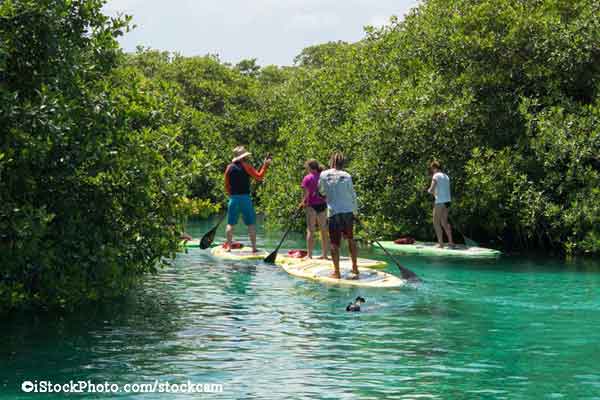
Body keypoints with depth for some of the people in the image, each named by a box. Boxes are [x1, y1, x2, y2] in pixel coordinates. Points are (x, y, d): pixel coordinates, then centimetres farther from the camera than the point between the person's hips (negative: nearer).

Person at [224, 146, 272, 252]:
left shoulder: (229, 167, 6)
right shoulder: (246, 166, -5)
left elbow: (226, 185, 9)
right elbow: (259, 176, -5)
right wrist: (265, 166, 3)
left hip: (233, 198, 3)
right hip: (245, 198, -3)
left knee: (231, 223, 7)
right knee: (251, 223, 5)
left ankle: (228, 246, 1)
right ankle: (254, 247, 2)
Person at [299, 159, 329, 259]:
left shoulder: (308, 178, -7)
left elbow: (306, 194, -9)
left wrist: (303, 203, 6)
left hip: (312, 205, -5)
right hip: (323, 205, 5)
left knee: (310, 230, -2)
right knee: (324, 230, 9)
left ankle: (309, 255, -4)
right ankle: (325, 254, 12)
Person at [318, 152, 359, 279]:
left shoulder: (324, 175, -3)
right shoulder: (346, 176, -2)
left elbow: (321, 191, 12)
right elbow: (352, 195, 4)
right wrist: (355, 210, 18)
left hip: (333, 212, -2)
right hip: (348, 212, 2)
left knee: (335, 243, 3)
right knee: (350, 239, 20)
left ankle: (336, 272, 4)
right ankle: (355, 267, 25)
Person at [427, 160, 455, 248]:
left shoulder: (436, 176, -9)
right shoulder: (446, 176, 15)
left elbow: (431, 190, -16)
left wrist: (429, 190, 4)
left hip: (440, 202, -8)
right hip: (447, 201, 8)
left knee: (436, 223, -1)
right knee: (444, 222, 18)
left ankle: (440, 243, -6)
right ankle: (451, 241, 18)